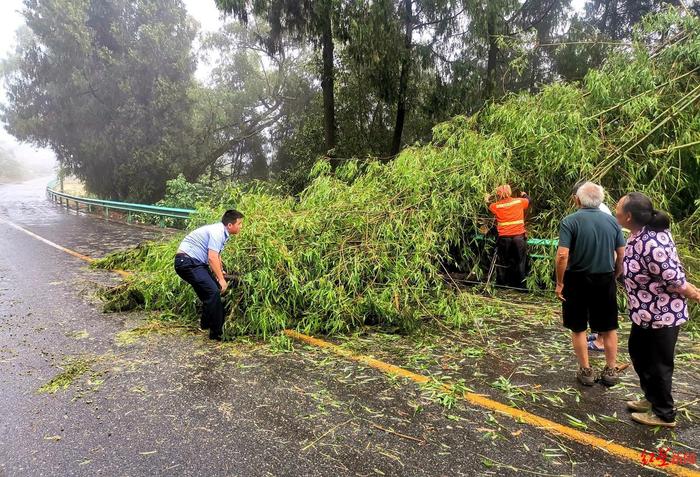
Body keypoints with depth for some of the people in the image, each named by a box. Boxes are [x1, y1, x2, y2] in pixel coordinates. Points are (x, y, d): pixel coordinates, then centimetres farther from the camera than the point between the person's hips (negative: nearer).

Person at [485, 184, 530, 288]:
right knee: (520, 263, 8)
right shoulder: (519, 201, 3)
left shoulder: (496, 206, -1)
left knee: (502, 264, 12)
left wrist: (487, 201, 41)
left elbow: (489, 207, 21)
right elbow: (528, 200, 24)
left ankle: (501, 286, 21)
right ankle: (520, 286, 12)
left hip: (504, 238, 0)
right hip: (519, 237, 0)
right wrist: (524, 195, 46)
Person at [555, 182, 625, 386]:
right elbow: (622, 255, 4)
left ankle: (586, 371, 20)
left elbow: (562, 256, -19)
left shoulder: (570, 221, -12)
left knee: (578, 328, 12)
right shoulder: (612, 221, 1)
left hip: (578, 280, -3)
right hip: (605, 280, 3)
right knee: (609, 328, 16)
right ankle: (611, 371, 27)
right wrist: (614, 276, 18)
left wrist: (560, 282, -9)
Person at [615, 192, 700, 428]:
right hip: (646, 312, 10)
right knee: (638, 353, 25)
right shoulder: (645, 232, -1)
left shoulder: (649, 244, -32)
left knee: (657, 364, 8)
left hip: (661, 314, -10)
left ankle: (664, 414, 28)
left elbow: (674, 278, -24)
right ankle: (652, 398, 44)